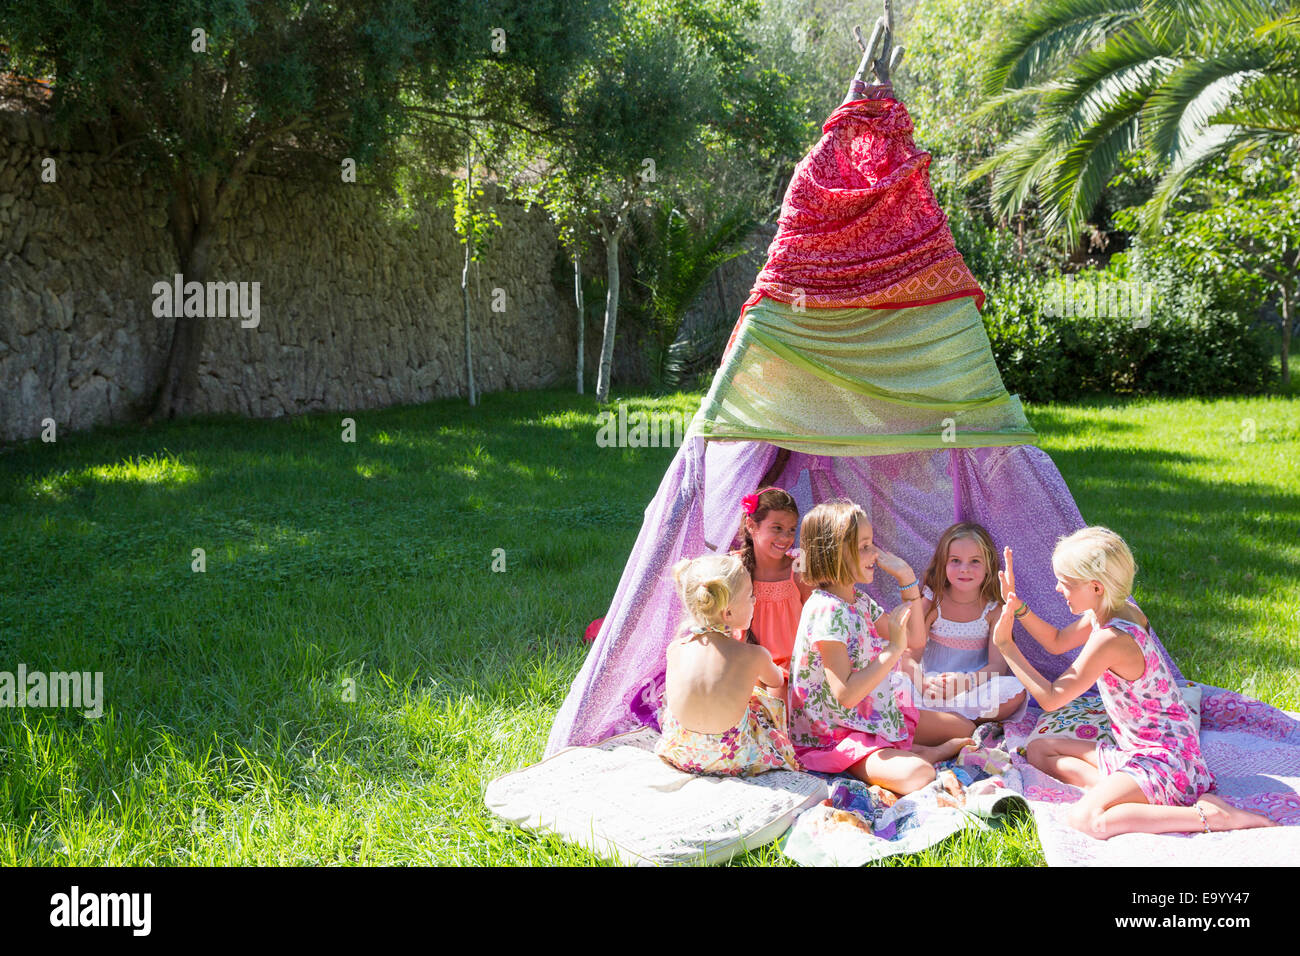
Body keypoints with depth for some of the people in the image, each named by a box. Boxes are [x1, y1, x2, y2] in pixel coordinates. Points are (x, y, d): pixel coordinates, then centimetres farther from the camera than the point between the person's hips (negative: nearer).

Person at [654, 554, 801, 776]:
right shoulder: (755, 656, -19)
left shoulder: (675, 648, -13)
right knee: (775, 695, 23)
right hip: (735, 761, -2)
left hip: (681, 754, 2)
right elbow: (776, 680, 6)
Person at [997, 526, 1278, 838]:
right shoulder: (1120, 611, 3)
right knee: (1039, 751, 12)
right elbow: (1056, 642, 21)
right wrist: (1018, 606, 8)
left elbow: (1051, 698, -19)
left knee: (1088, 819, -32)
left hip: (1163, 758, -10)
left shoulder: (1110, 639, -26)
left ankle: (1211, 815, -21)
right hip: (1133, 751, 10)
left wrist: (1006, 646, -16)